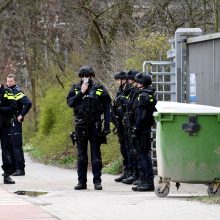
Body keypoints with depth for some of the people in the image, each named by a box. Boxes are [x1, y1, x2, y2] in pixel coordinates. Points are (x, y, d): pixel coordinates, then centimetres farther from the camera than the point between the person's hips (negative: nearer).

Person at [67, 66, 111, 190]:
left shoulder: (100, 89, 1)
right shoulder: (75, 89, 7)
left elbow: (107, 109, 0)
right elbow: (70, 102, -7)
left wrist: (107, 126, -7)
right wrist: (81, 93, -14)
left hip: (95, 125, -2)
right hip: (80, 126, 2)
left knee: (96, 154, 0)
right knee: (81, 155, 7)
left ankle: (97, 181, 5)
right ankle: (82, 181, 11)